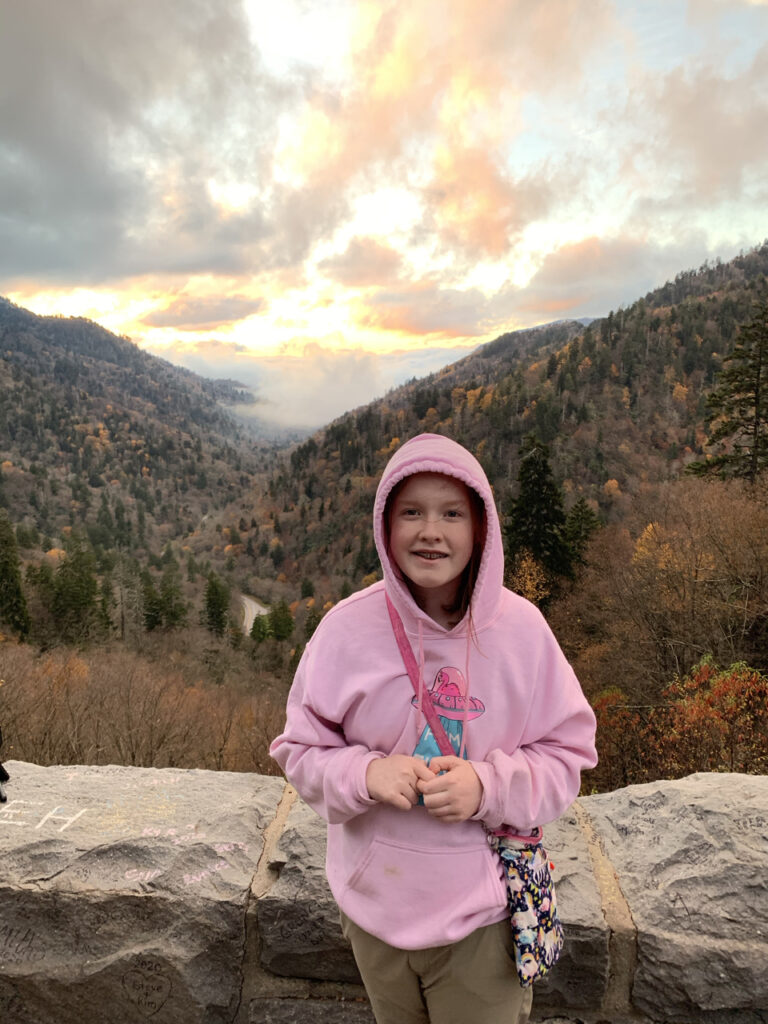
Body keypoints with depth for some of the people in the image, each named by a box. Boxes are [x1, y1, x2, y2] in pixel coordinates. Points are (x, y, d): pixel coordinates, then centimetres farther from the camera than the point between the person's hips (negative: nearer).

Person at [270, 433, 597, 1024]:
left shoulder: (521, 627, -14)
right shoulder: (348, 628, -15)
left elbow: (567, 752, -5)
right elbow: (300, 748, -5)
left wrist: (489, 785, -23)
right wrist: (366, 773, -24)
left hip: (481, 909, -1)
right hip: (375, 903, 2)